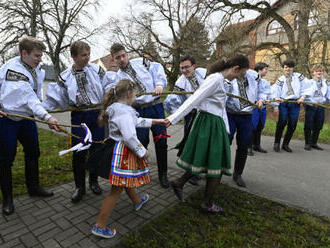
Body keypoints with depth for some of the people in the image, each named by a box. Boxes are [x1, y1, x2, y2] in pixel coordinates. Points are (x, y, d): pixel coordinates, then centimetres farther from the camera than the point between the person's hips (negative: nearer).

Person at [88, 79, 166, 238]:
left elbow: (137, 121, 19)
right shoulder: (124, 112, -23)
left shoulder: (116, 108, 9)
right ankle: (99, 226, 14)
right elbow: (130, 137, -29)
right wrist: (142, 152, -13)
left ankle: (137, 201, 55)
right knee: (117, 189, 1)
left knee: (126, 180, 29)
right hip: (121, 152, -11)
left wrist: (157, 121, 23)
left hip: (117, 148, 11)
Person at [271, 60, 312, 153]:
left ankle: (285, 144, 15)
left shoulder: (299, 76, 10)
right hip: (283, 103, -2)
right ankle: (276, 143, -1)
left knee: (293, 125, 2)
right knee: (282, 122, -15)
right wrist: (276, 106, -9)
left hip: (296, 103, 2)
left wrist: (302, 97, 0)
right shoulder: (280, 80, 5)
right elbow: (275, 94, -1)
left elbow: (306, 88, 14)